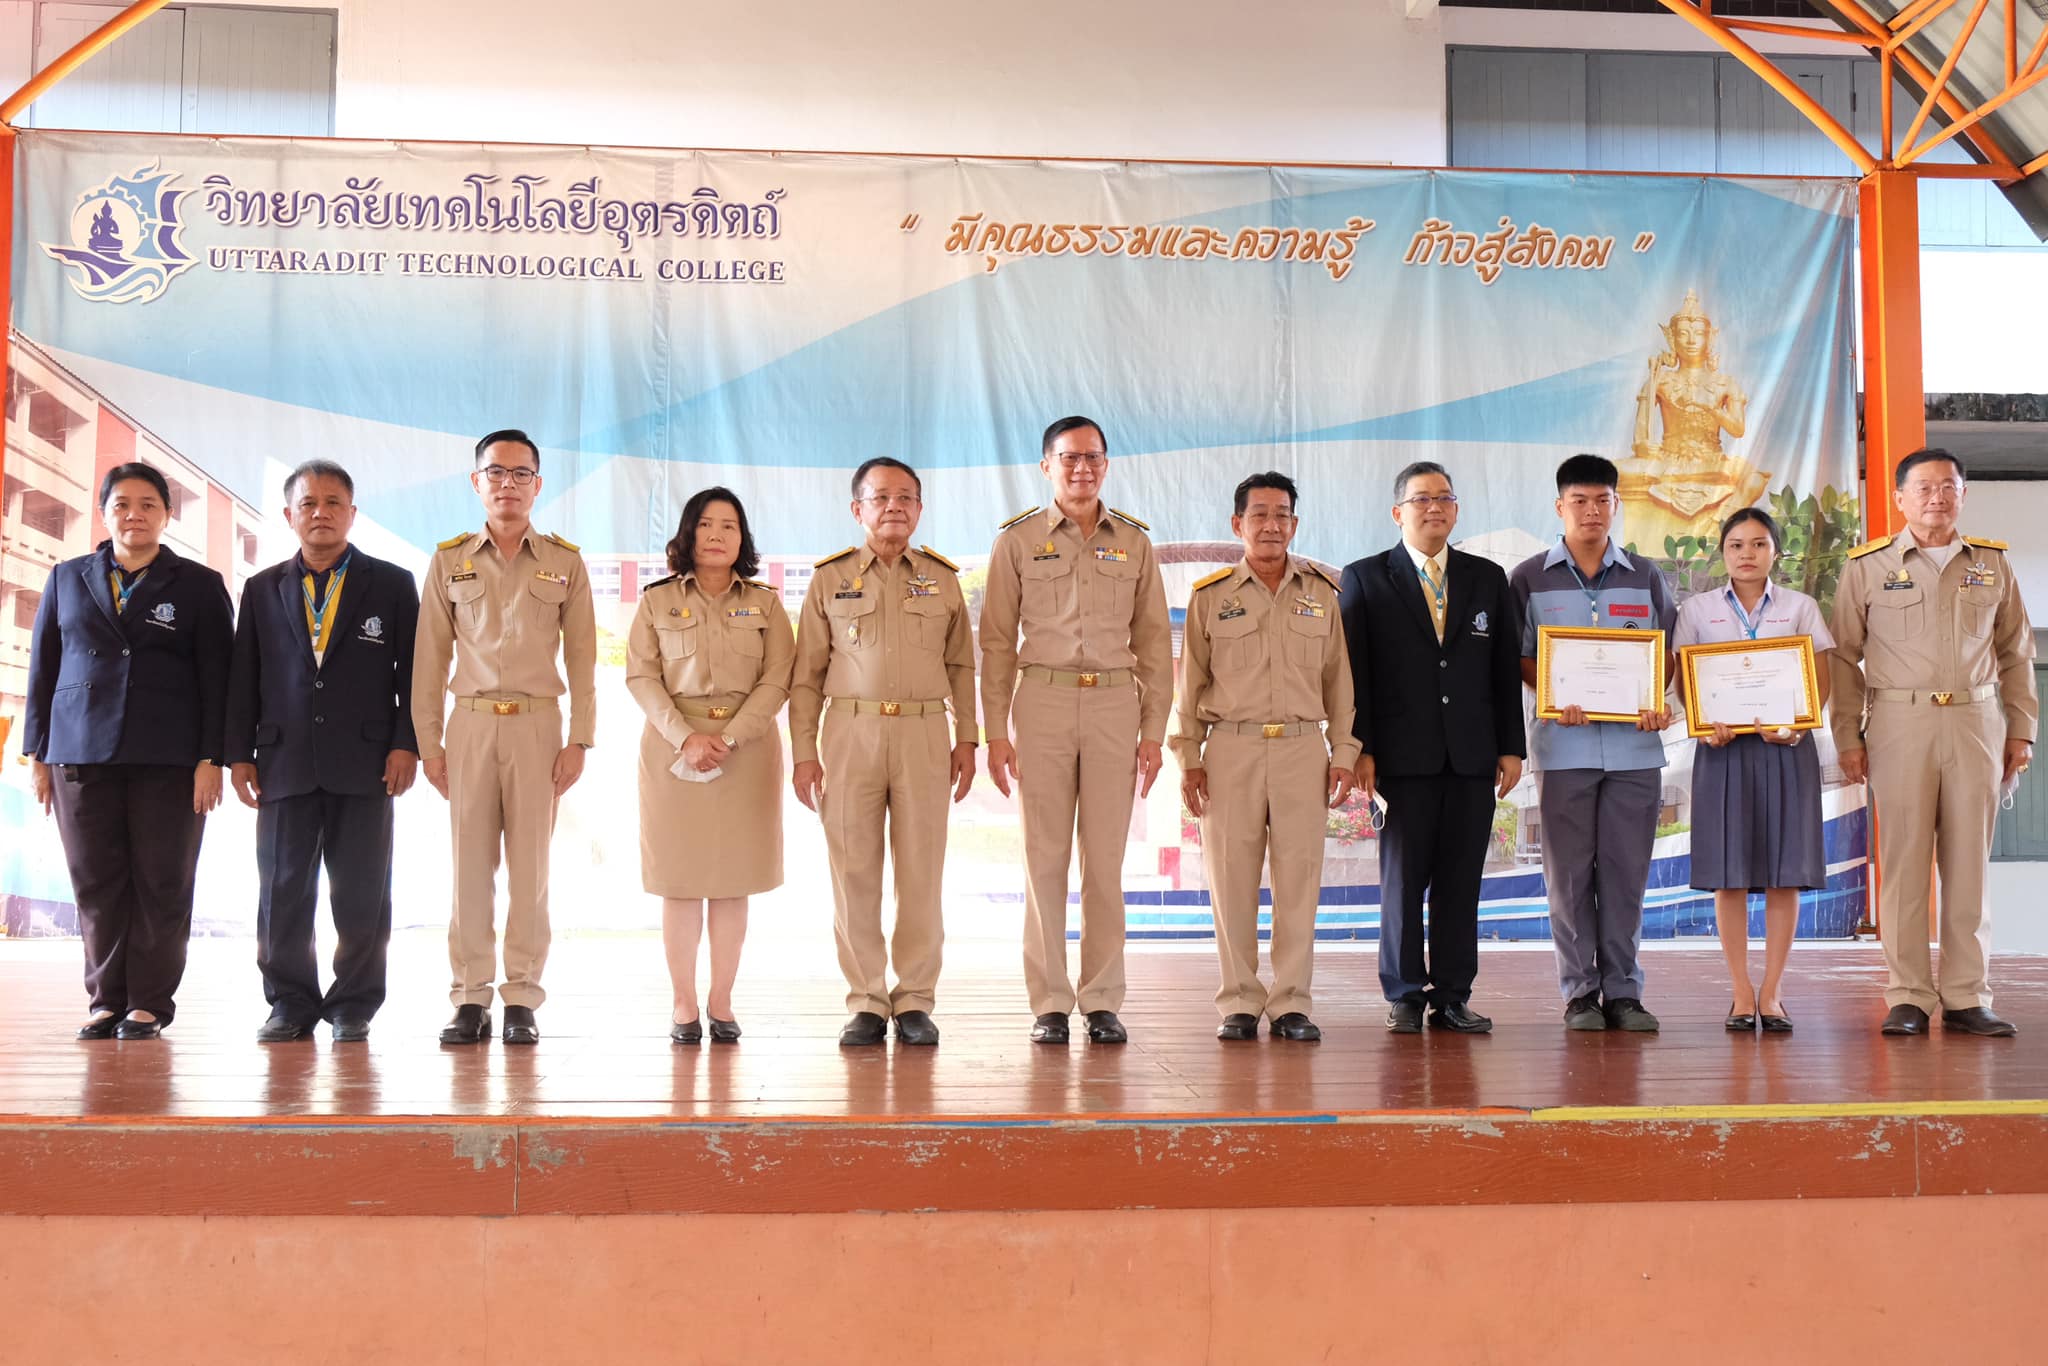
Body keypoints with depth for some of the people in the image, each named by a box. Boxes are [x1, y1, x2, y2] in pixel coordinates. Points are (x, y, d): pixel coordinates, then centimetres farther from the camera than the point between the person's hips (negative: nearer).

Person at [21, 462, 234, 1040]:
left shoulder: (199, 585, 7)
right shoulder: (67, 579, 15)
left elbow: (216, 679, 2)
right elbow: (42, 669, 14)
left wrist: (212, 758, -6)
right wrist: (38, 753, 8)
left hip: (169, 759, -2)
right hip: (81, 754, 2)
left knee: (161, 883, -2)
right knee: (96, 883, 1)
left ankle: (150, 1003, 5)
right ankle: (107, 998, 9)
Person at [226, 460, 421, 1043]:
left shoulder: (392, 585, 7)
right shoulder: (262, 589, 13)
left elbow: (413, 671, 4)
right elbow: (243, 678, 12)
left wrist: (406, 744, -6)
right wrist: (239, 754, 5)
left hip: (364, 764, -2)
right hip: (285, 763, 2)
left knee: (361, 893, 0)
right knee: (282, 889, 2)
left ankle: (354, 1005, 10)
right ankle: (290, 1003, 12)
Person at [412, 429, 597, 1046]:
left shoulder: (566, 563, 8)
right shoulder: (449, 560, 9)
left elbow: (582, 657, 6)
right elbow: (431, 656, 8)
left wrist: (579, 740, -1)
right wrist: (428, 741, 3)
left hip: (538, 723, 0)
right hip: (471, 722, 1)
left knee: (530, 866, -1)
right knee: (470, 864, -1)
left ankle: (522, 1000, 4)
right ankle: (470, 1000, 4)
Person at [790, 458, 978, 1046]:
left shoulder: (942, 578, 11)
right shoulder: (830, 579, 7)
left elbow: (960, 665, 14)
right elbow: (806, 673, 7)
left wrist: (967, 739, 8)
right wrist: (804, 751, 0)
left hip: (925, 733, 1)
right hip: (850, 731, -1)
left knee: (921, 871, 0)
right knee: (854, 871, 0)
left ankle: (914, 1001, 8)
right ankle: (866, 1003, 8)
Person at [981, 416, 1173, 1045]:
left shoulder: (1134, 543, 10)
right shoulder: (1017, 541, 5)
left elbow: (1154, 642, 11)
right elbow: (997, 641, 4)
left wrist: (1153, 731, 5)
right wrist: (995, 733, -1)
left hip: (1115, 703, 1)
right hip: (1043, 700, -1)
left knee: (1106, 858, 1)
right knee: (1045, 857, 0)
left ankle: (1103, 1000, 8)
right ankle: (1049, 1003, 6)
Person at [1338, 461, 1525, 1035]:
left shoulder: (1488, 578, 14)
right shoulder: (1365, 578, 5)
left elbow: (1508, 668, 12)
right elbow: (1353, 670, 0)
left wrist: (1512, 747, 6)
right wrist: (1361, 749, -7)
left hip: (1473, 755, 3)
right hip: (1403, 755, -2)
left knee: (1461, 880, 3)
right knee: (1403, 876, 0)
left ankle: (1452, 997, 10)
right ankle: (1404, 996, 9)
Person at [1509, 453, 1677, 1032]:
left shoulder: (1646, 578, 11)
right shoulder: (1529, 578, 6)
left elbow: (1667, 654, 13)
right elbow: (1519, 658, 5)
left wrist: (1657, 702, -6)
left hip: (1635, 744, 1)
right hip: (1565, 743, -1)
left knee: (1627, 872, 3)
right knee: (1569, 873, 1)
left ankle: (1623, 991, 10)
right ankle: (1579, 992, 8)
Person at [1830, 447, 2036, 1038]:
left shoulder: (1992, 563, 11)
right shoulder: (1868, 565, 4)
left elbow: (2016, 654, 16)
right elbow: (1845, 657, 5)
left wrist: (2021, 730, 10)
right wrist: (1848, 737, -1)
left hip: (1975, 722, 2)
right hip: (1899, 723, -2)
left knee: (1969, 862, 3)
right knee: (1902, 861, -2)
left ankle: (1966, 997, 9)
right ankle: (1908, 998, 4)